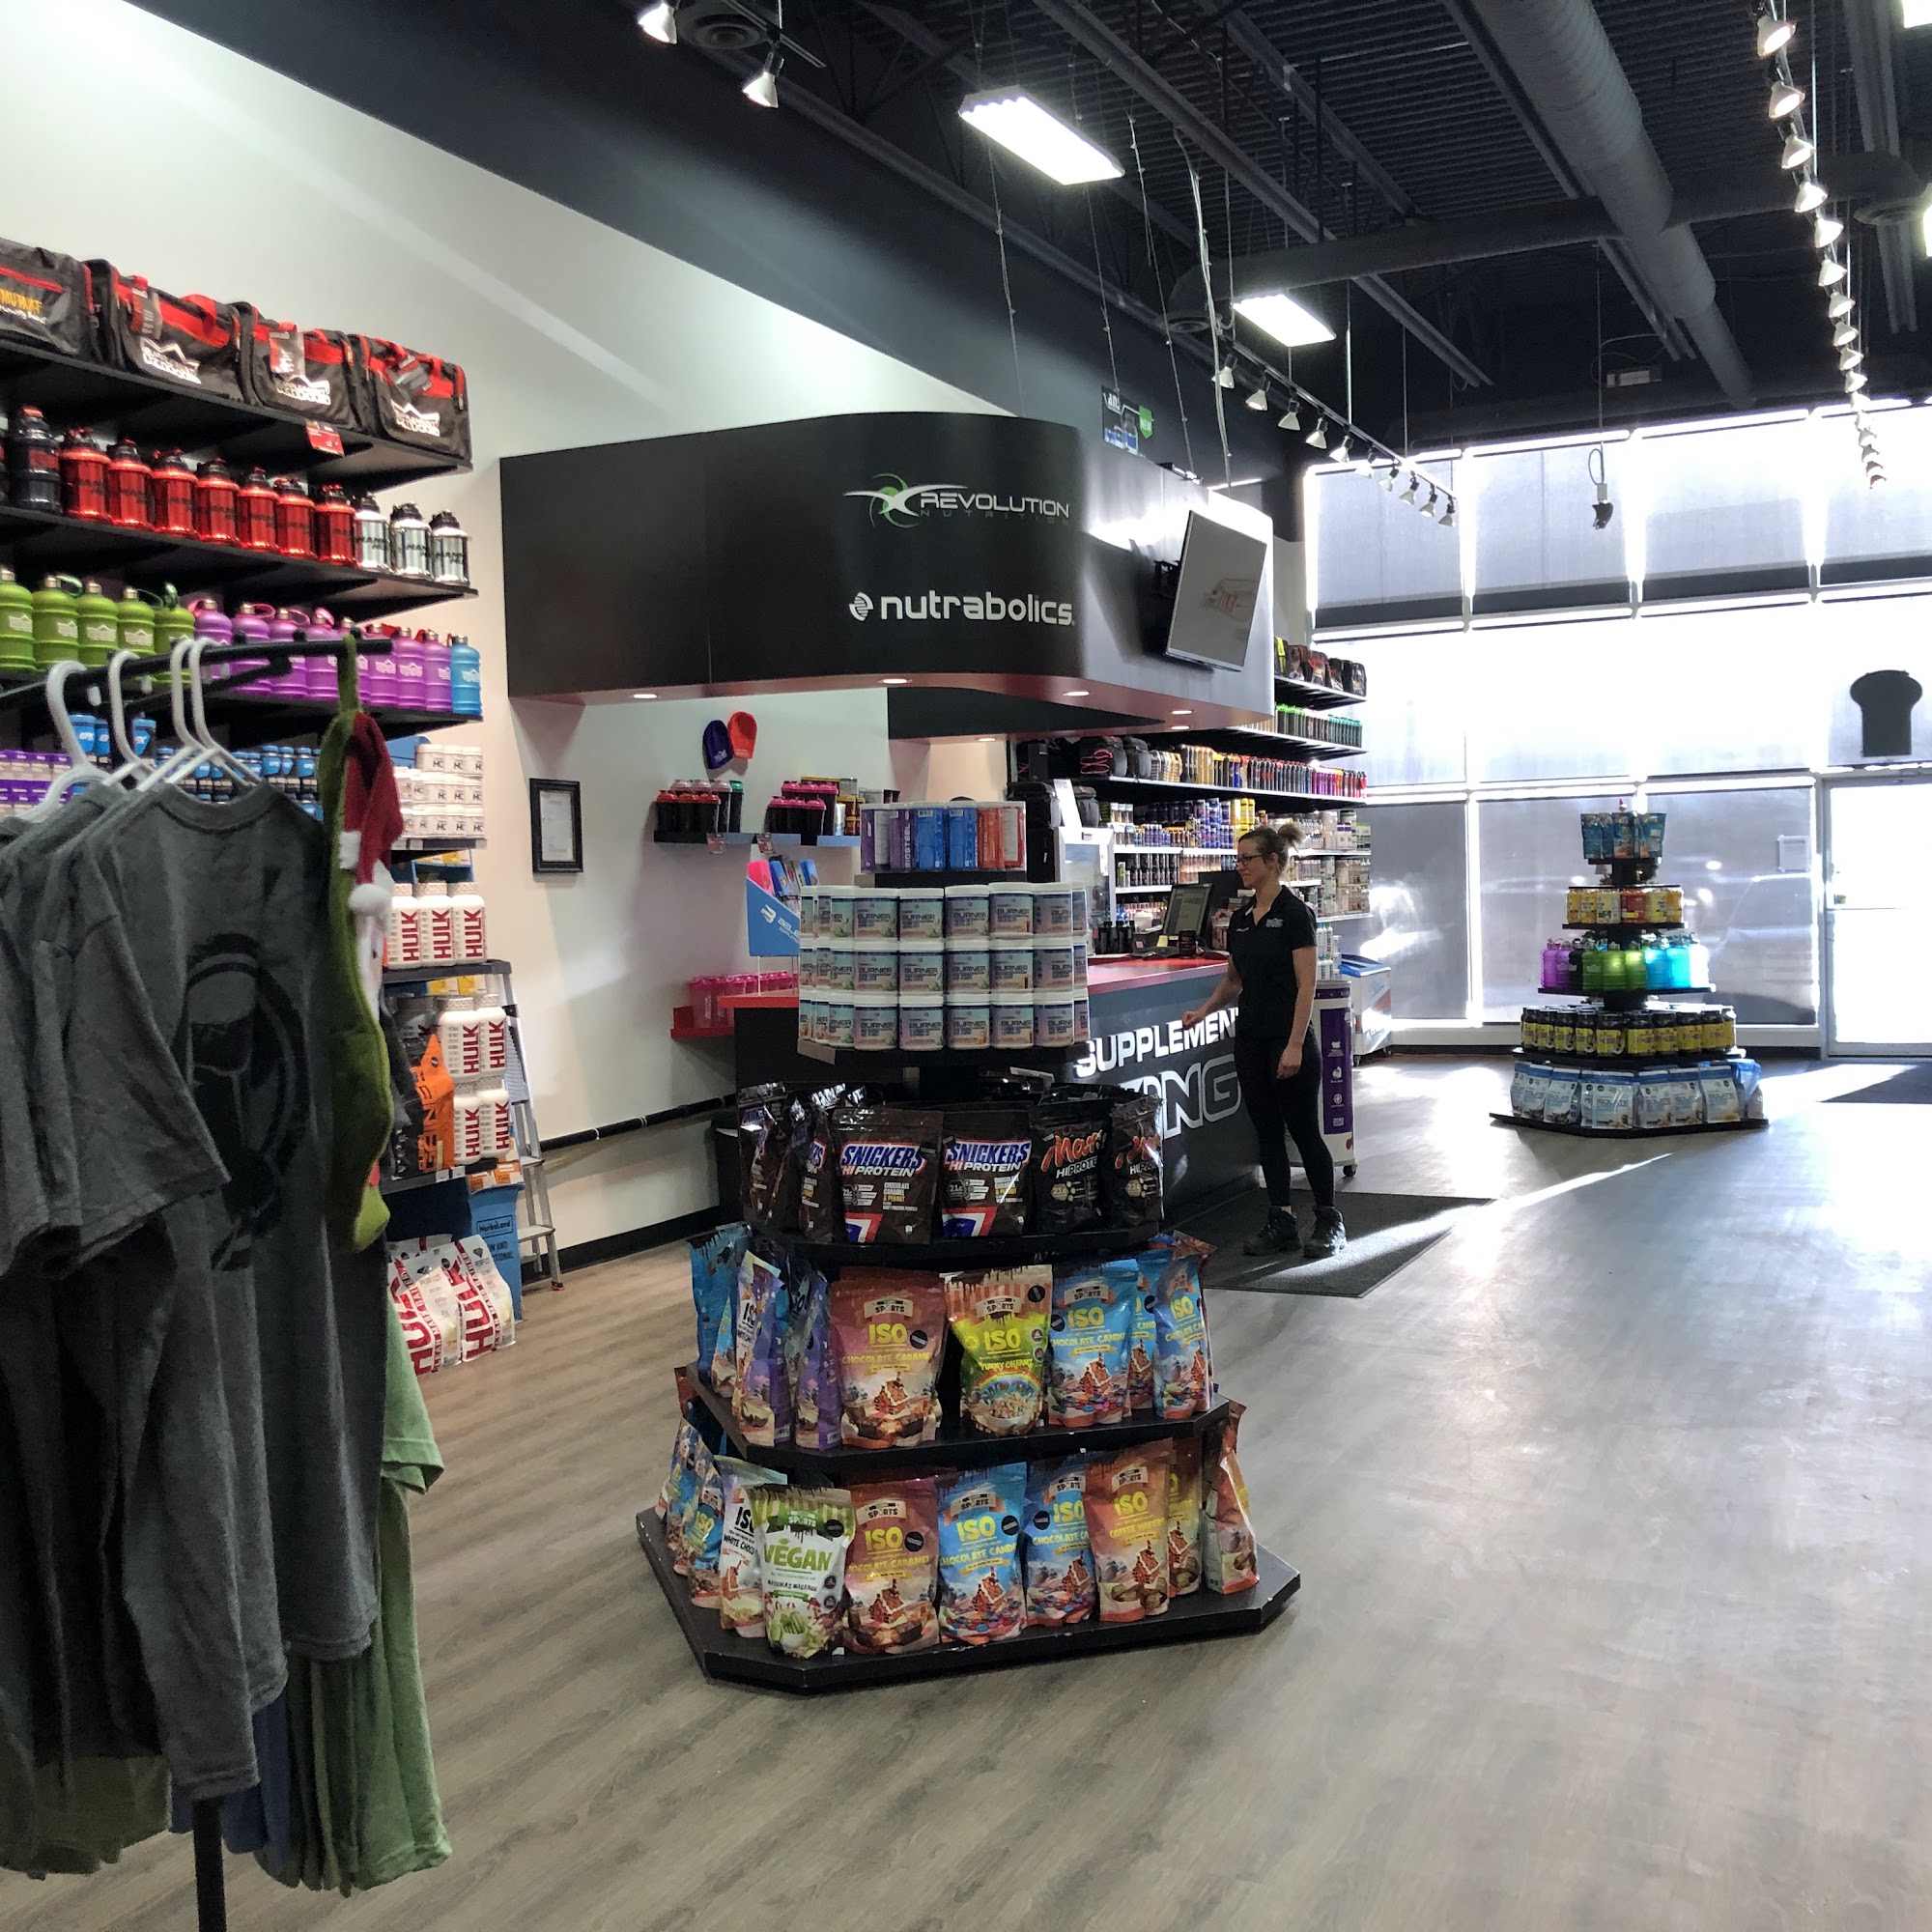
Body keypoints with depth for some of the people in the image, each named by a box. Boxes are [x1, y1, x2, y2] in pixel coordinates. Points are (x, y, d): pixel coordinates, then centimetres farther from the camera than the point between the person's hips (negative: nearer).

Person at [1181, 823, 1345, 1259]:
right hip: (1250, 1038, 8)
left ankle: (1329, 1221, 14)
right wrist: (1204, 1010, 4)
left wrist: (1295, 1045, -21)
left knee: (1304, 1130, 1)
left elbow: (1306, 985, -16)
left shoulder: (1294, 914, -13)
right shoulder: (1240, 919, 10)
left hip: (1289, 1039, -8)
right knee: (1267, 1132, 9)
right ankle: (1281, 1223, 15)